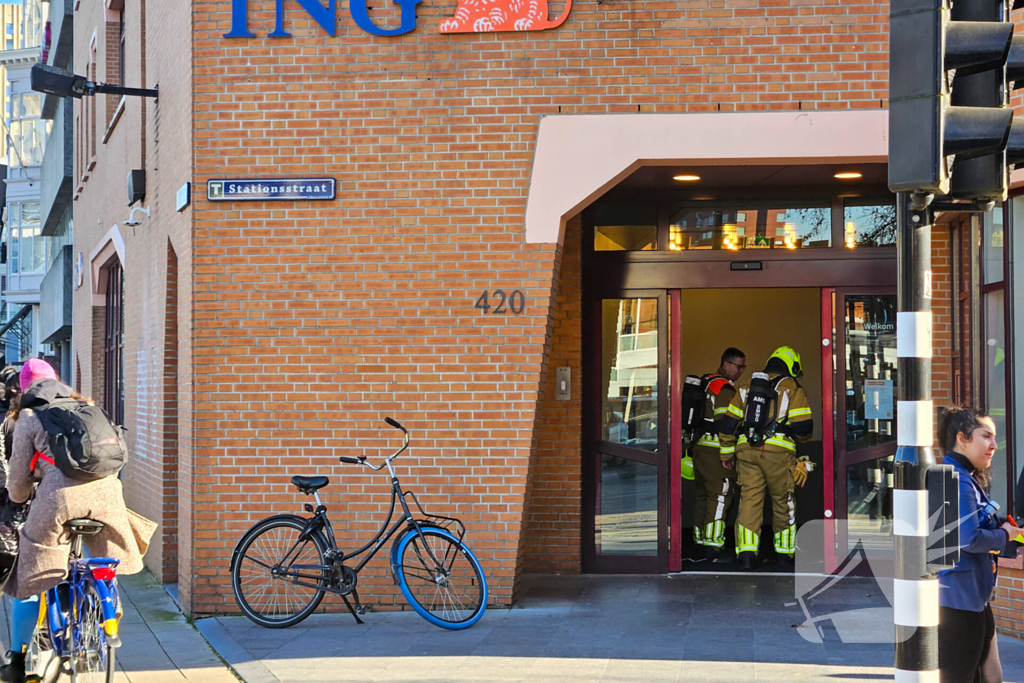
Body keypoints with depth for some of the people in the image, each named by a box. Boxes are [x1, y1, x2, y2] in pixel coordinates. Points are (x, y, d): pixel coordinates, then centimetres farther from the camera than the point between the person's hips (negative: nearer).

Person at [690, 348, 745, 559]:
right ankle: (712, 543, -12)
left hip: (698, 446, 9)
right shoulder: (725, 389, -13)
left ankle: (700, 538, 23)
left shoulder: (704, 382, 16)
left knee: (703, 493, 16)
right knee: (719, 495, -8)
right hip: (716, 450, -9)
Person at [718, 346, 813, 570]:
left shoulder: (748, 387, 19)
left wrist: (727, 453, 26)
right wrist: (802, 436, 19)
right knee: (782, 501, 13)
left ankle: (746, 552, -13)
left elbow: (728, 424, 17)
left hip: (747, 450, 3)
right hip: (778, 451, -3)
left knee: (749, 500, 1)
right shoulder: (793, 389, 5)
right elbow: (803, 427, -5)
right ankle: (785, 550, 24)